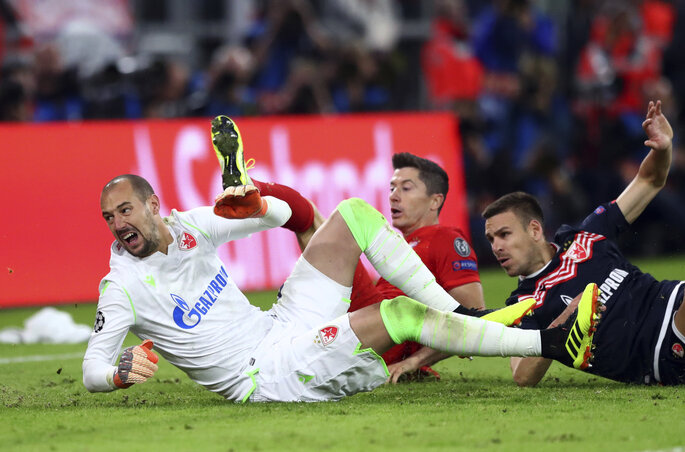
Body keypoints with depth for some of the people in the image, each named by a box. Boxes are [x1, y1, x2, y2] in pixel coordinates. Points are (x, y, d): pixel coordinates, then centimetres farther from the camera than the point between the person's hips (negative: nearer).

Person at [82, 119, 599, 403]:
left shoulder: (187, 227, 8)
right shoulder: (124, 288, -10)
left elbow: (282, 213, 15)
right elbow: (91, 371, -13)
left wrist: (250, 204, -10)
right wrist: (121, 373, -38)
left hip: (281, 326, 8)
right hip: (263, 374, -8)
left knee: (355, 215, 0)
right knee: (404, 316, -24)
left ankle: (459, 315, -5)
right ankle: (555, 345, -20)